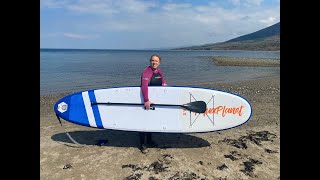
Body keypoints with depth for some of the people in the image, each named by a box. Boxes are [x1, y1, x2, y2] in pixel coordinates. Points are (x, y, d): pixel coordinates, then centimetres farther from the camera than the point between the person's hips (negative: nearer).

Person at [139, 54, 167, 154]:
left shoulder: (159, 71, 7)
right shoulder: (147, 71, -19)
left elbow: (163, 83, 20)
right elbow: (144, 86, -34)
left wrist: (164, 84, -3)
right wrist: (146, 100, -41)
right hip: (146, 101, -8)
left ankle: (149, 141, 34)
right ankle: (142, 144, 12)